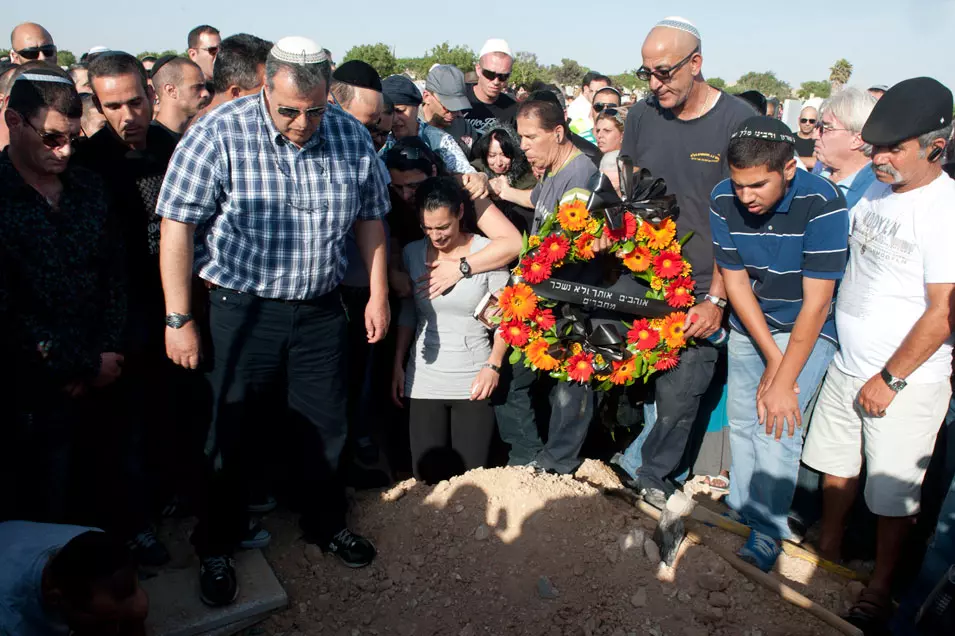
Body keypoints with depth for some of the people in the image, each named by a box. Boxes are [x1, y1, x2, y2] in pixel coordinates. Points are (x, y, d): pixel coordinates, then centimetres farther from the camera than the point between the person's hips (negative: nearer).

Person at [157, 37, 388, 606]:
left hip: (321, 309, 3)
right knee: (233, 434, 10)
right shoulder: (220, 133, -15)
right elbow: (177, 226, -12)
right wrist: (178, 319, -12)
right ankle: (217, 547, 33)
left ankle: (327, 523, 40)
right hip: (241, 309, -3)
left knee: (327, 426, 15)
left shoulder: (352, 136, -3)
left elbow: (370, 217, 8)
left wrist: (378, 294, 5)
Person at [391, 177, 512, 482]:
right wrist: (398, 366, 6)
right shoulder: (412, 253, 3)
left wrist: (493, 365, -11)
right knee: (427, 474, 3)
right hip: (424, 379, 3)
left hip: (473, 381, -2)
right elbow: (407, 314, 10)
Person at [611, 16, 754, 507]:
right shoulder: (642, 116, 6)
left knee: (676, 400, -3)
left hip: (700, 291, -3)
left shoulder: (737, 121, -7)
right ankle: (642, 479, 24)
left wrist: (717, 298, -11)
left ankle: (646, 473, 22)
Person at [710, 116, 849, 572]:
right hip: (749, 325, 4)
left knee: (776, 427, -11)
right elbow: (735, 280, -8)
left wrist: (783, 380, -22)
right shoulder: (724, 200, -15)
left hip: (807, 329, -4)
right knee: (742, 422, 9)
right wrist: (770, 357, -11)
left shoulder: (822, 203, -27)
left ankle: (767, 534, 5)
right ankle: (740, 512, 28)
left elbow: (816, 302, -24)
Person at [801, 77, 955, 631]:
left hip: (906, 382, -6)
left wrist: (889, 380, -14)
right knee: (836, 464, 19)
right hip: (848, 364, 7)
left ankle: (880, 587, 29)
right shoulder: (876, 189, 2)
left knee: (893, 494, 9)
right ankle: (828, 552, 40)